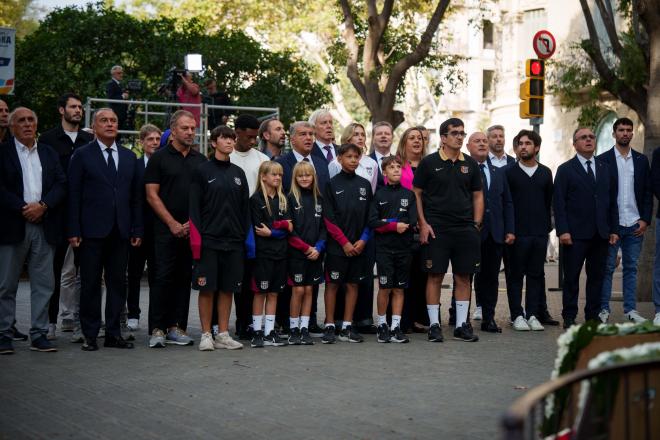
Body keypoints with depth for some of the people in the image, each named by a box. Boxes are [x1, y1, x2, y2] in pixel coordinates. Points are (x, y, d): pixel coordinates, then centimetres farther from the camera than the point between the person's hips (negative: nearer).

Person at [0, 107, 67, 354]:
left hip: (44, 226, 4)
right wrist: (23, 208, -15)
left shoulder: (49, 154, 14)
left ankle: (39, 335, 10)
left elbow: (61, 185, 6)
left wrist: (43, 206, -9)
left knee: (44, 284, 4)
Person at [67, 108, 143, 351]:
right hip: (92, 231, -4)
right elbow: (74, 195, -2)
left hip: (121, 231, 4)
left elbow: (136, 196, 13)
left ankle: (113, 333, 13)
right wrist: (74, 231, -9)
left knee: (118, 283, 6)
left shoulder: (129, 157, 13)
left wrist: (137, 229, 6)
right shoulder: (82, 155, 1)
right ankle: (90, 335, 8)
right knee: (90, 283, 1)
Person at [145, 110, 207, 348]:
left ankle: (176, 327, 12)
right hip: (166, 230, -4)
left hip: (193, 229, 4)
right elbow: (152, 195, -4)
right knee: (163, 278, -6)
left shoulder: (200, 160, 12)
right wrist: (173, 224, -9)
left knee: (184, 279, 6)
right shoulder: (159, 157, 0)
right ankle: (157, 330, -3)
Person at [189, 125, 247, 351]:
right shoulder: (202, 171, -2)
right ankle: (206, 335, 7)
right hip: (209, 240, -4)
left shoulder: (238, 173, 12)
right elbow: (194, 208, -5)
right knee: (207, 288, -1)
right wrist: (197, 239, -12)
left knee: (228, 288, 7)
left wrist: (246, 236, 7)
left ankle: (223, 334, 14)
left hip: (234, 240, 4)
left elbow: (245, 208, 15)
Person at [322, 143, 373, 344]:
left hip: (358, 245, 4)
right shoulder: (332, 184, -2)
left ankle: (347, 327, 12)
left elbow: (370, 216, 9)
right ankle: (329, 326, 6)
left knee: (353, 284, 6)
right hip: (337, 245, -4)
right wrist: (344, 242, -11)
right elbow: (328, 218, -6)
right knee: (332, 283, 0)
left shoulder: (364, 184, 9)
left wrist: (363, 240, -4)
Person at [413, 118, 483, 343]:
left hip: (465, 229, 3)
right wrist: (423, 224, -7)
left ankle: (462, 325, 13)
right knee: (435, 276, 0)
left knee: (463, 277, 5)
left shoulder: (470, 164, 10)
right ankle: (434, 325, 7)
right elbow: (416, 194, 0)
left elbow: (478, 196, 14)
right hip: (436, 229, -3)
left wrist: (476, 225, 5)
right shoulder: (429, 162, -1)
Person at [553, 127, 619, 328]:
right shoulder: (565, 170, 1)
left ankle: (593, 315, 16)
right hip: (576, 234, -4)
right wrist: (562, 231, -13)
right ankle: (569, 317, 8)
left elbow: (612, 201, 14)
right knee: (571, 276, 1)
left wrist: (614, 229, 7)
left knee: (597, 276, 7)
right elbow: (559, 203, -4)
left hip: (601, 234, 4)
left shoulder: (605, 169, 14)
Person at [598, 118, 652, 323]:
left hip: (635, 225, 3)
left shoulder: (641, 160, 10)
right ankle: (603, 309, 5)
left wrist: (645, 220, 0)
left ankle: (630, 310, 12)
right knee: (607, 268, 0)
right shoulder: (603, 160, 0)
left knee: (631, 268, 8)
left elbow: (648, 192, 9)